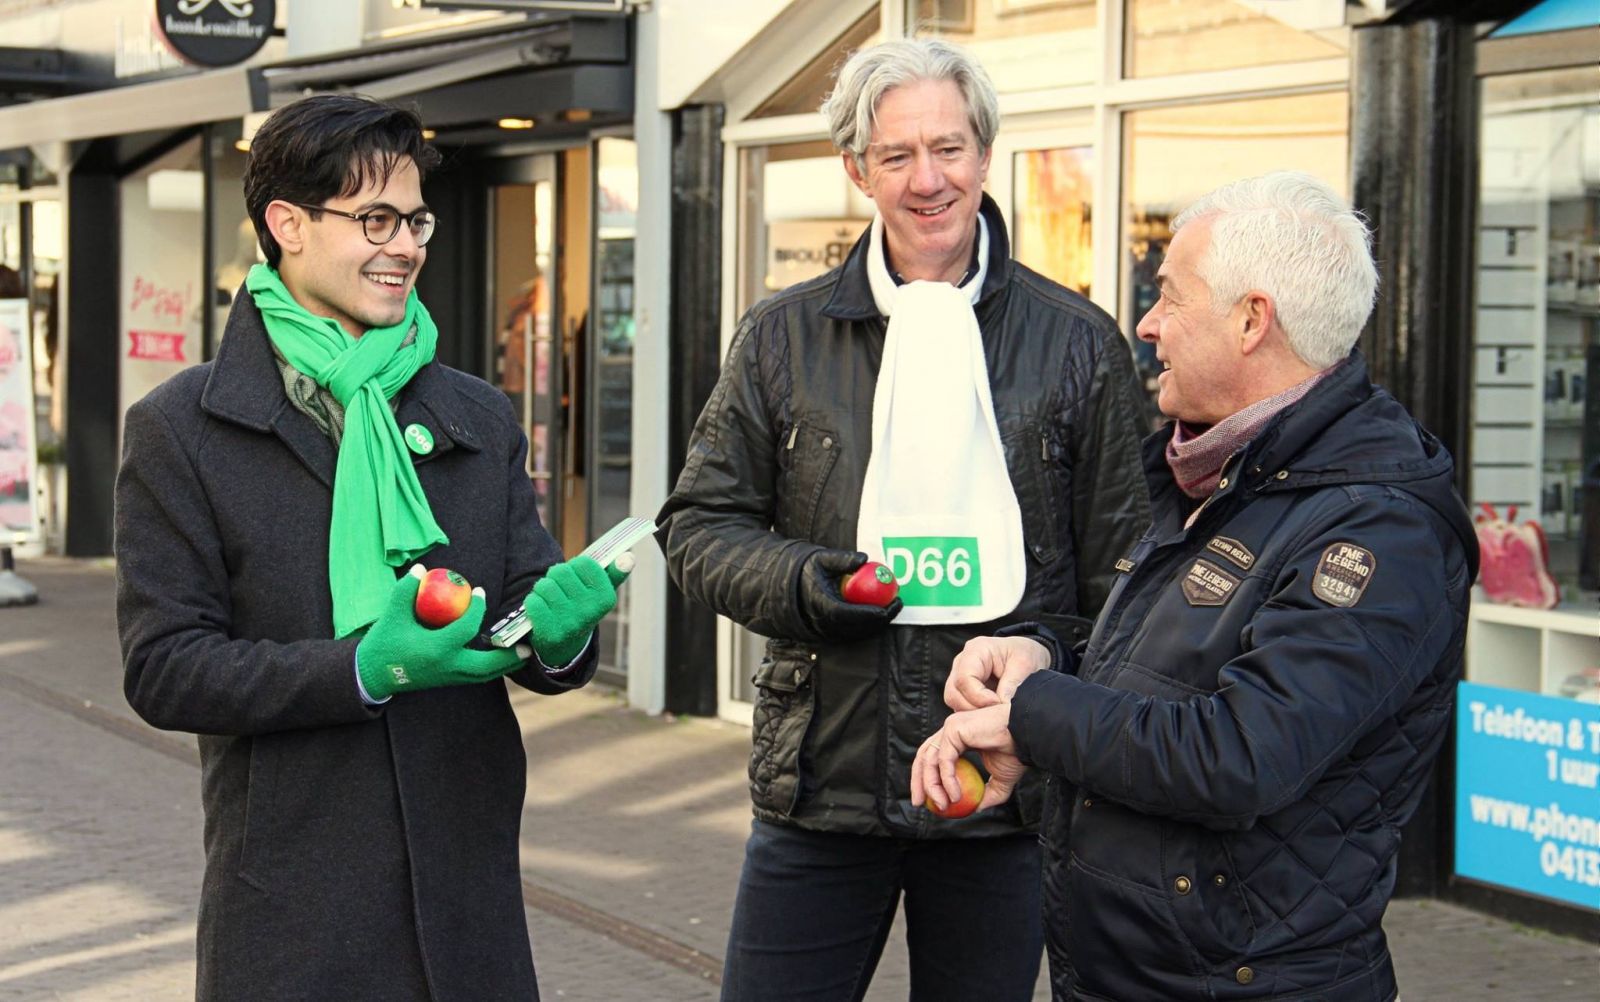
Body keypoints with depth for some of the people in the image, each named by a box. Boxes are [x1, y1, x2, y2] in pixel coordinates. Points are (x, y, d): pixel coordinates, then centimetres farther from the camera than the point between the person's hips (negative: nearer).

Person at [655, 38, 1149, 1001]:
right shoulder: (783, 336, 5)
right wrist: (797, 583, -11)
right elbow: (699, 524, 10)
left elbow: (1119, 569, 5)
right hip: (819, 786, 1)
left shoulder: (1079, 343, 2)